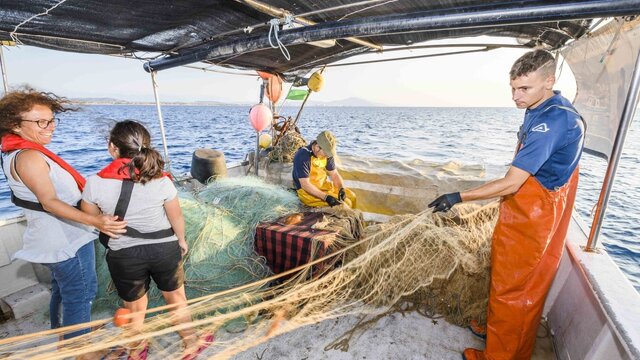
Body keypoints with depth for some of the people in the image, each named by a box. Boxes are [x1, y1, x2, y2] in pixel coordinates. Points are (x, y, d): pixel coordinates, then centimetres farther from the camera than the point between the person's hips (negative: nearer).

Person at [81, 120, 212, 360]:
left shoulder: (95, 183, -18)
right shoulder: (161, 181, -19)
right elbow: (177, 218, -7)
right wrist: (181, 240, 11)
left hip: (123, 255, 1)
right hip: (164, 248, 0)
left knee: (135, 309, 23)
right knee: (176, 298, 22)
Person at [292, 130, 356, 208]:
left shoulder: (327, 154, -4)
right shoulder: (303, 156, -25)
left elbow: (335, 174, 5)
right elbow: (305, 185, -27)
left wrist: (341, 189, -15)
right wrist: (326, 197, -32)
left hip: (323, 185, 7)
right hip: (307, 191, -7)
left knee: (351, 196, 2)